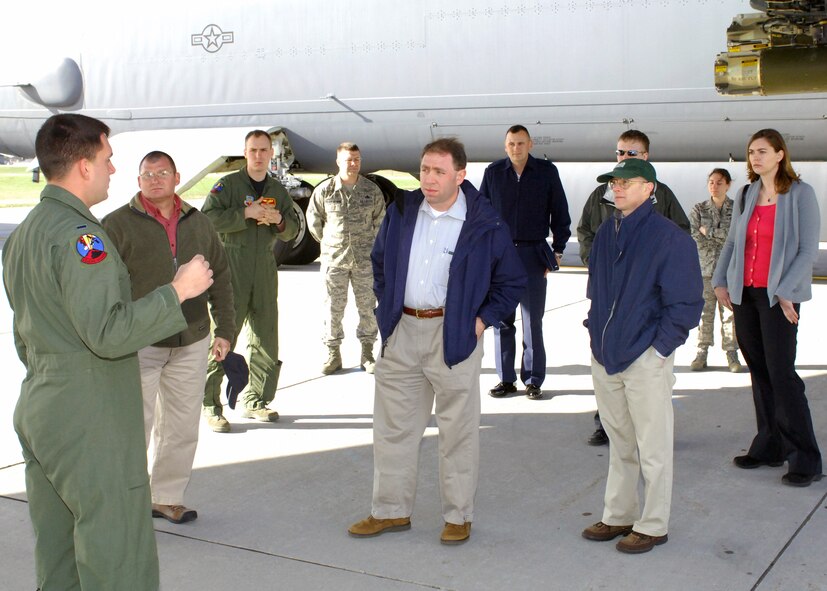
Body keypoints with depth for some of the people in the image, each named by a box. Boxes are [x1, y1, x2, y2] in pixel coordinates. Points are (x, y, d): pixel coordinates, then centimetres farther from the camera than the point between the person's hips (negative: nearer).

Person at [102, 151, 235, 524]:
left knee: (182, 428, 11)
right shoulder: (118, 225, -4)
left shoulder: (198, 223, 10)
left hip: (191, 343, 5)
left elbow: (220, 279, 16)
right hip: (139, 346, -4)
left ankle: (167, 496, 25)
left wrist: (225, 330, 11)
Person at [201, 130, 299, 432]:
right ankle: (210, 405, -3)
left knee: (266, 339, 8)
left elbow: (292, 230, 17)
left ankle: (254, 401, 20)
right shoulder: (228, 184, 0)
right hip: (231, 269, -5)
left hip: (265, 269, 6)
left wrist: (279, 220, -5)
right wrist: (246, 213, -18)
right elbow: (207, 218, -12)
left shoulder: (278, 191, 16)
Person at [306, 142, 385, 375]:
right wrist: (329, 243, 10)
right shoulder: (325, 190, -2)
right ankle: (333, 353, 15)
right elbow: (314, 220, 8)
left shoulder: (372, 190, 1)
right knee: (333, 307, 5)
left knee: (368, 306, 6)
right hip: (334, 259, -1)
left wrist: (368, 243, 11)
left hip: (365, 259, 1)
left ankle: (367, 353, 18)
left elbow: (380, 220, 12)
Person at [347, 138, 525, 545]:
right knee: (393, 426, 10)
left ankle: (458, 516, 19)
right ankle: (391, 510, 23)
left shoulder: (484, 224, -8)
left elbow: (512, 280, 2)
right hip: (401, 332, 4)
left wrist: (483, 319, -4)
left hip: (454, 335, -4)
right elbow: (379, 261, 20)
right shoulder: (402, 212, 4)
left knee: (458, 431, 5)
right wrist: (386, 306, 12)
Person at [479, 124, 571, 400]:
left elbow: (560, 213, 7)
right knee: (501, 319, 5)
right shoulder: (493, 172, 5)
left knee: (533, 320, 2)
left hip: (533, 254, -2)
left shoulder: (547, 171, 2)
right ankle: (506, 379, 13)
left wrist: (557, 250, 2)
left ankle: (533, 380, 10)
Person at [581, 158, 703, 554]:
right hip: (605, 357, 7)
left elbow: (686, 303, -11)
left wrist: (660, 348, -13)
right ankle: (619, 516, 28)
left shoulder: (670, 238, -11)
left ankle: (653, 526, 14)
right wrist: (597, 334, 13)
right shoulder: (606, 233, 11)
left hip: (646, 360, -7)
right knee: (619, 444, 17)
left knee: (652, 448, 3)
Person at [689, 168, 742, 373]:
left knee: (730, 311, 2)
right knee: (705, 311, 3)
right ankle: (702, 353, 9)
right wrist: (723, 238, -8)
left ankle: (731, 352, 10)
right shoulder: (699, 209, 6)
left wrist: (708, 231, -9)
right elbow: (694, 237, -5)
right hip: (705, 268, 1)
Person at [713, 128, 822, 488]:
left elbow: (808, 249, -8)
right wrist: (719, 280, 6)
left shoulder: (800, 194, -4)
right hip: (744, 294, 6)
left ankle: (806, 460, -2)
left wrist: (785, 291, -15)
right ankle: (770, 447, 18)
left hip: (778, 296, -6)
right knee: (759, 373, 9)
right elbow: (732, 242, 18)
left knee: (781, 374, -8)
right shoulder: (746, 196, 12)